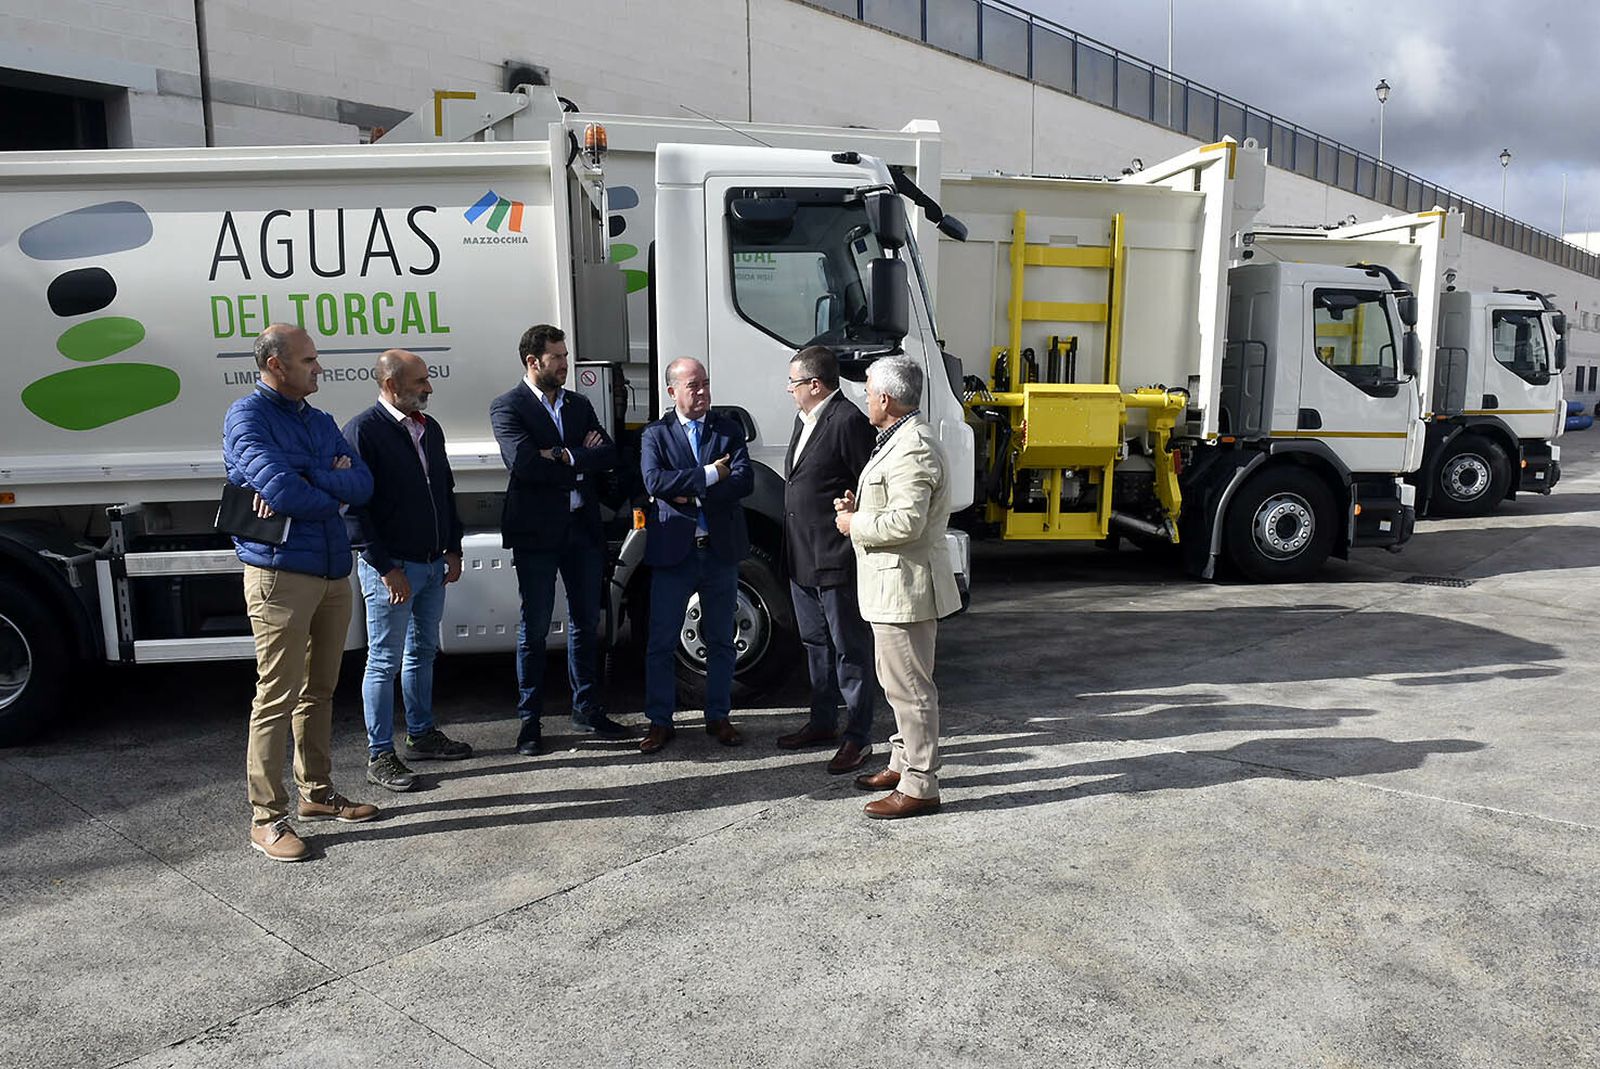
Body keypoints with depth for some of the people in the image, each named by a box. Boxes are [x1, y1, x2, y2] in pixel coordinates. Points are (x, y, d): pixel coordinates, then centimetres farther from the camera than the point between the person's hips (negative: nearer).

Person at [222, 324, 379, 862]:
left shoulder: (321, 422, 15)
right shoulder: (247, 416, -7)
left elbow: (362, 484, 1)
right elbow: (282, 490, -22)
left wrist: (302, 479, -15)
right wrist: (331, 492, -3)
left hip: (333, 574, 7)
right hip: (280, 577, -7)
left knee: (319, 691, 15)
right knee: (277, 698, -3)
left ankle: (318, 792, 28)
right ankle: (268, 818, 6)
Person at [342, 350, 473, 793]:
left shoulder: (429, 428, 10)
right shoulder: (363, 431, -13)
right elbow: (355, 506, -16)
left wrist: (453, 550, 12)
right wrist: (386, 568, -18)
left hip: (434, 564, 8)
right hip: (391, 569, -7)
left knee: (423, 652, 18)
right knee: (385, 662, 1)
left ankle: (422, 734, 31)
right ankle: (379, 756, 11)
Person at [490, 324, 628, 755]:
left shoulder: (579, 404, 13)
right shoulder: (508, 407, -4)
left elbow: (609, 455, 2)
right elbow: (524, 464, -18)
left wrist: (565, 456, -14)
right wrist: (583, 463, -9)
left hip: (583, 529, 6)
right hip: (536, 531, -5)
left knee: (586, 623, 12)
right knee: (534, 629, 3)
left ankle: (587, 711, 24)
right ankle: (530, 722, 13)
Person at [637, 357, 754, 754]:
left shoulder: (729, 430, 6)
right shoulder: (655, 435, 2)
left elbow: (744, 481, -8)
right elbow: (655, 482, -15)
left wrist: (691, 495, -15)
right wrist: (709, 475, -15)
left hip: (721, 550, 2)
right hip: (673, 551, -2)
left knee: (721, 640, 10)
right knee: (661, 642, 2)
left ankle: (718, 717, 24)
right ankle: (660, 722, 15)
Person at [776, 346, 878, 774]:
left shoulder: (849, 422, -16)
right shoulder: (804, 419, 14)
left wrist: (856, 537, -15)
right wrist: (792, 547, 17)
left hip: (836, 560, -10)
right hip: (802, 558, 10)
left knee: (851, 649, 2)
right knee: (816, 643, 20)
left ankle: (858, 737, 12)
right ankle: (822, 722, 34)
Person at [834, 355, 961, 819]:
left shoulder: (912, 449, -21)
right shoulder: (899, 440, 15)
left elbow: (907, 520, -28)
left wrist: (855, 525, -14)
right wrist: (859, 507, 8)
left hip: (906, 585, -11)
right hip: (892, 584, 11)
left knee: (909, 686, -4)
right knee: (896, 678, 21)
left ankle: (919, 787, 4)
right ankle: (903, 762, 35)